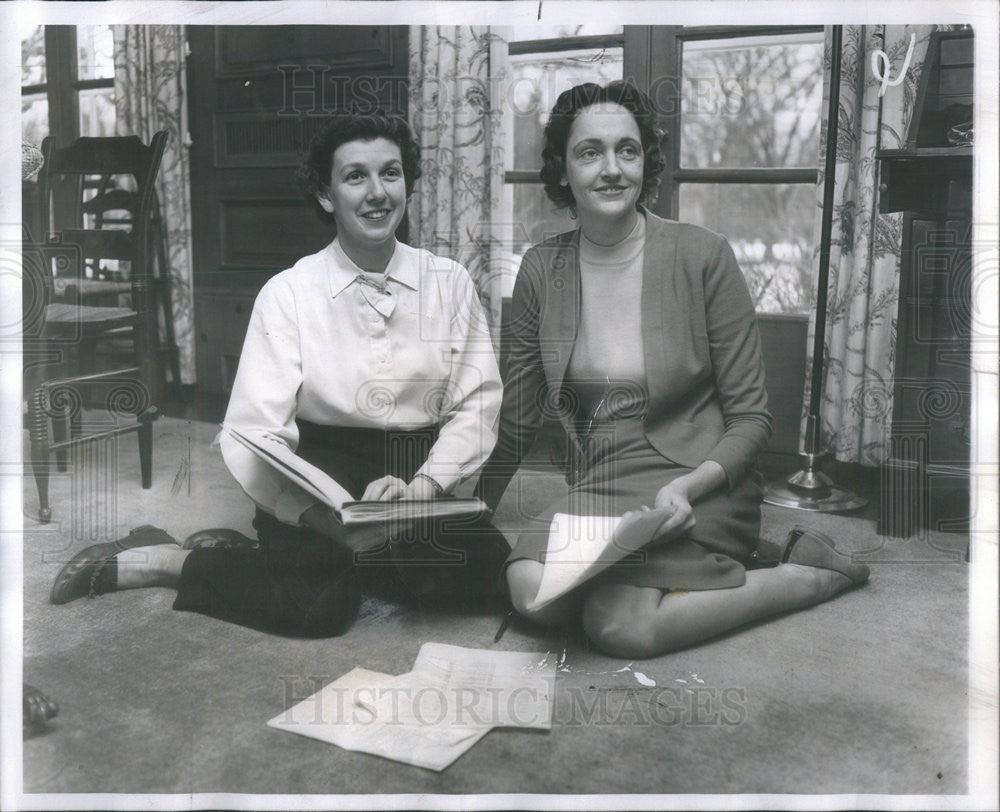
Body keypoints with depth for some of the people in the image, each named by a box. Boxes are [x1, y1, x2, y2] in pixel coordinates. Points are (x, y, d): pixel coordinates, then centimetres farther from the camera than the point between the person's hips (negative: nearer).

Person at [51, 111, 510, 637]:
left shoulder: (450, 283, 4)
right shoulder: (288, 293, -4)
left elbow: (477, 406, 0)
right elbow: (254, 435, -12)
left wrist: (420, 487, -18)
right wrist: (326, 520, -29)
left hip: (422, 481, 4)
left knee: (484, 572, -26)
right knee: (321, 602, -32)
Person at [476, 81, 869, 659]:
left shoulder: (702, 257, -7)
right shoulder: (541, 271, 3)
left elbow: (751, 420, -4)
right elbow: (516, 422, 11)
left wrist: (686, 486, -21)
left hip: (698, 486, -4)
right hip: (598, 490, 4)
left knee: (623, 626, -27)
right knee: (533, 593, -25)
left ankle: (813, 574, -2)